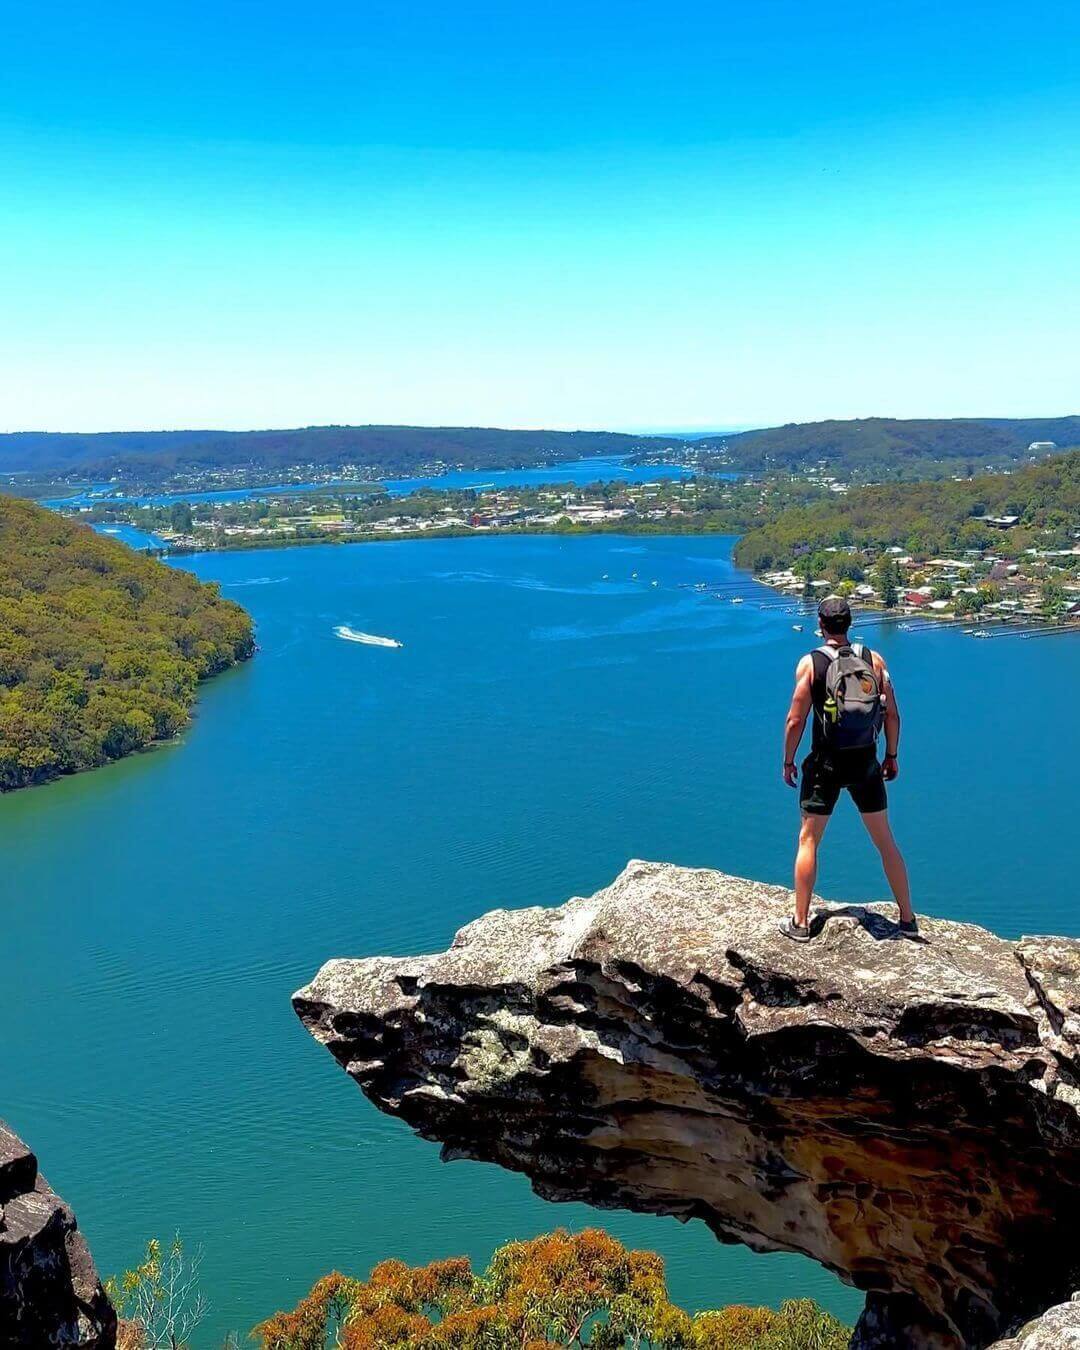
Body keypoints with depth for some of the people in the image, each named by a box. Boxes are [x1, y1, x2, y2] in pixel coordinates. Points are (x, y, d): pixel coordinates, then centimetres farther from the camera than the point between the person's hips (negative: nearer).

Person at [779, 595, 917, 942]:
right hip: (866, 761, 3)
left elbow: (796, 720, -10)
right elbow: (892, 714, 2)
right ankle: (908, 920, 22)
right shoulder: (874, 659, 1)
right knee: (885, 841, 15)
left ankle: (800, 923, 12)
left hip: (826, 763, -3)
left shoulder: (810, 662, -8)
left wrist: (788, 761, 2)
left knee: (808, 840, 9)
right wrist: (891, 756, 14)